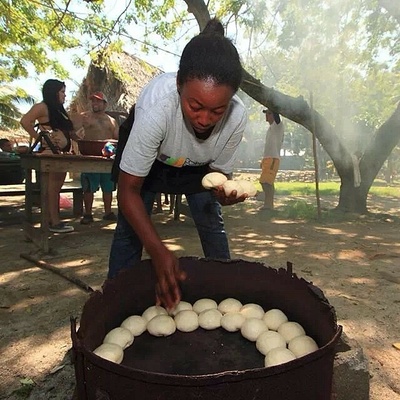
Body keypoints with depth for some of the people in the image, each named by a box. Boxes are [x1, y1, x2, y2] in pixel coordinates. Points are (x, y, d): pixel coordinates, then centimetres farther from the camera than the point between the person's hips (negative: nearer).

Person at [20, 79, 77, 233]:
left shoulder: (59, 109, 22)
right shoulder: (43, 107, -4)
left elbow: (67, 131, 22)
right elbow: (25, 121, -17)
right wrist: (40, 137, -14)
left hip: (61, 152, 9)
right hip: (50, 151, -9)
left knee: (56, 187, 10)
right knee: (52, 186, -9)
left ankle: (53, 219, 18)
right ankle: (54, 222, -6)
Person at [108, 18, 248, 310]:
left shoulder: (237, 115, -33)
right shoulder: (156, 105, -42)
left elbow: (219, 170, -14)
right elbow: (128, 190, -36)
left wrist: (223, 191, -38)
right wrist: (159, 252, -44)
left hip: (198, 166, 3)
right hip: (149, 160, -2)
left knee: (213, 223, -1)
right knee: (130, 226, -12)